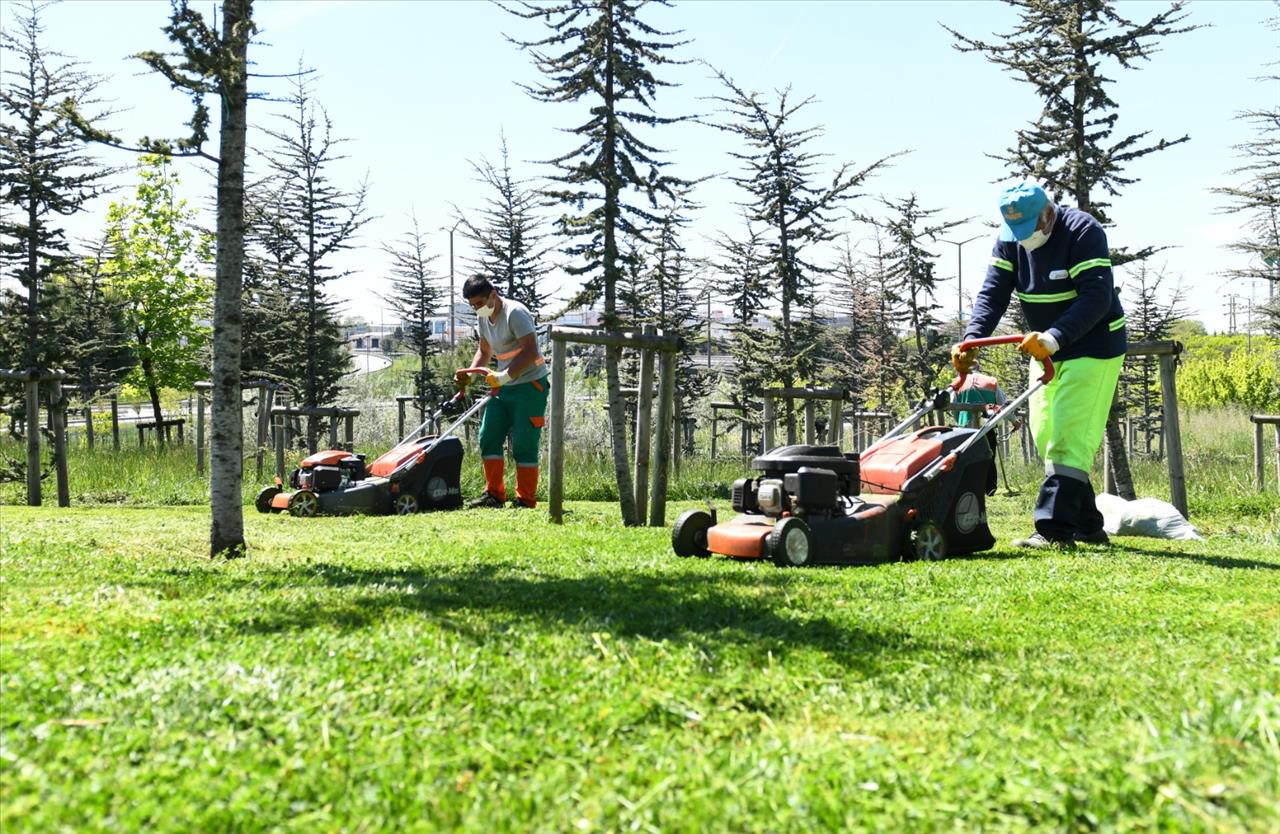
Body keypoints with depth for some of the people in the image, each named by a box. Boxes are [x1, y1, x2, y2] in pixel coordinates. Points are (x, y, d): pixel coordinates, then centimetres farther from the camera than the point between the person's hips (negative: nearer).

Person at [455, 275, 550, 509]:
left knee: (523, 445, -7)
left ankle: (525, 499, 1)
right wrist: (470, 373, 7)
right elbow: (484, 351, 24)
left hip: (530, 386, -8)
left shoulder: (515, 312, -16)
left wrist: (504, 375, -29)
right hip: (503, 388, 8)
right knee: (488, 437, 1)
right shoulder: (484, 318, 10)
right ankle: (494, 494, 7)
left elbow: (531, 352, -24)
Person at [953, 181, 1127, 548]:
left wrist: (1054, 338, -42)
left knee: (1069, 438, -15)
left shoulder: (1084, 232, -21)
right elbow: (992, 294, -9)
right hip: (1046, 352, 7)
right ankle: (1087, 526, 16)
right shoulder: (1009, 241, -2)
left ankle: (1055, 529, -17)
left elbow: (1096, 297, -29)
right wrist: (971, 339, -26)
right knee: (1046, 438, 7)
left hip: (1093, 349, -7)